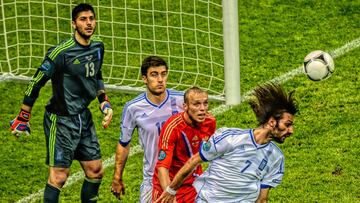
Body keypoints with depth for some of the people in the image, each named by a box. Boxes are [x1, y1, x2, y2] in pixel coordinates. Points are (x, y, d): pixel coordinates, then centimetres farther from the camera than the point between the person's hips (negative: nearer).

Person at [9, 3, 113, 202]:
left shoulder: (98, 47, 4)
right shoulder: (61, 52, -19)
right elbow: (36, 83, -13)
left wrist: (105, 103, 11)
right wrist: (23, 118, -9)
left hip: (84, 117, 7)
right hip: (61, 120, -7)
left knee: (95, 171, 11)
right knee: (59, 177, -8)